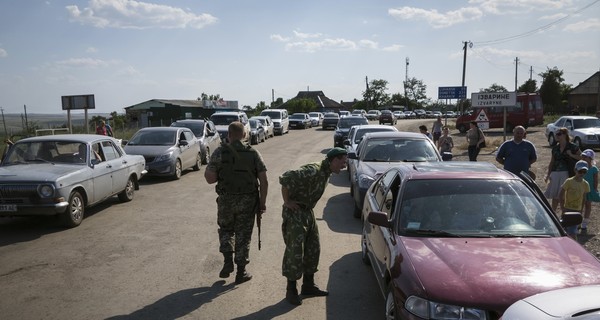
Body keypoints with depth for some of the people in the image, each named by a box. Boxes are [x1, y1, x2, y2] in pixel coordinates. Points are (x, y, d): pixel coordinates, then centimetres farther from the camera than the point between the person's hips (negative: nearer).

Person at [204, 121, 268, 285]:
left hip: (226, 200, 0)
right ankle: (241, 272, 18)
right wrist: (262, 202, 3)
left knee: (226, 230, 24)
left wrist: (208, 169, 10)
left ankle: (228, 261, 11)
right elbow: (264, 181, -5)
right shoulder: (253, 153, -2)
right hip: (248, 201, 1)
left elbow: (210, 178, -11)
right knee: (243, 235, 12)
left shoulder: (219, 152, -6)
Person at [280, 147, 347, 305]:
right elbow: (285, 178, -32)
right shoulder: (313, 171, -25)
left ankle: (308, 285, 26)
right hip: (295, 213, -9)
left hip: (308, 212, 9)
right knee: (295, 252, -3)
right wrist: (287, 201, -22)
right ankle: (291, 290, 10)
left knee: (313, 249, 13)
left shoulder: (326, 173, 6)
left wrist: (308, 206, 14)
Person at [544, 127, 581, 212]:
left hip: (566, 173, -5)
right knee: (555, 195, 9)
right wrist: (548, 174, 10)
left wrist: (572, 155, -15)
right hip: (555, 173, 5)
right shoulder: (555, 148, 12)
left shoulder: (572, 147, -3)